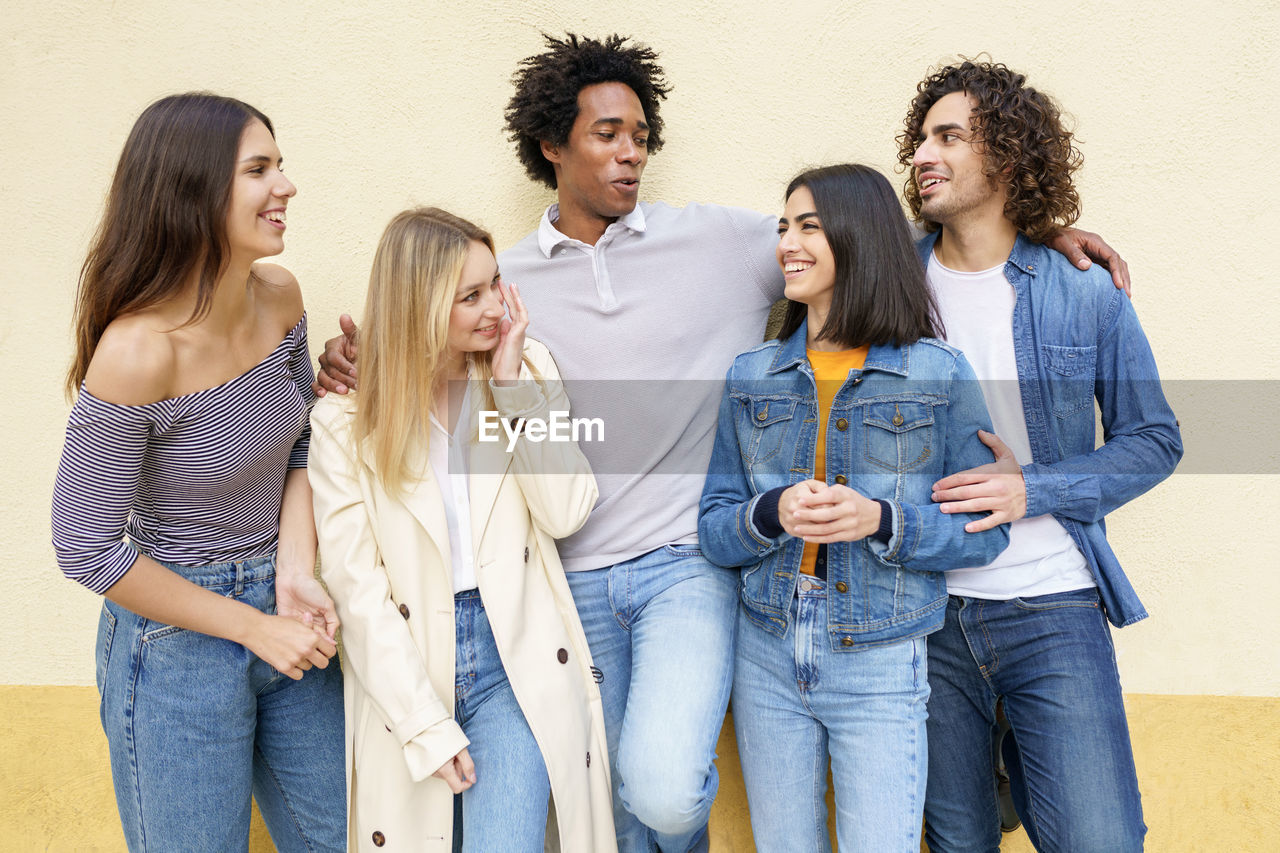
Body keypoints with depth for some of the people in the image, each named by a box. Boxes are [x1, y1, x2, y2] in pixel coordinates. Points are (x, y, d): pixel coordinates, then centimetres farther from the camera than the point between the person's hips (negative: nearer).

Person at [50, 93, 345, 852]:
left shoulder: (279, 297, -8)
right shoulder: (138, 352, -25)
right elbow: (86, 549, -18)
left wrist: (297, 572, -10)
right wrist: (252, 626, -14)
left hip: (281, 613, 6)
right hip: (178, 642, -6)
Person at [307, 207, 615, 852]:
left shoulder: (529, 369, 3)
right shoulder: (345, 423, -5)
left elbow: (566, 513, -7)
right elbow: (356, 587, -8)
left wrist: (512, 382, -11)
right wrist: (428, 730, -11)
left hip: (516, 660, 1)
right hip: (408, 671, 0)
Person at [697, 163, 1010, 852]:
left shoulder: (938, 375, -5)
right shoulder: (751, 377, 4)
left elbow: (985, 531, -4)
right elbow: (712, 531, 4)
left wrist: (881, 522, -21)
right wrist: (772, 515, -17)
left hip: (880, 668, -3)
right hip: (767, 658, 3)